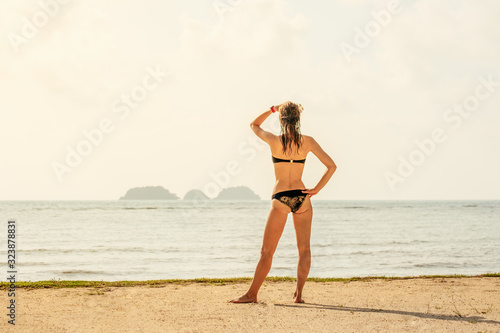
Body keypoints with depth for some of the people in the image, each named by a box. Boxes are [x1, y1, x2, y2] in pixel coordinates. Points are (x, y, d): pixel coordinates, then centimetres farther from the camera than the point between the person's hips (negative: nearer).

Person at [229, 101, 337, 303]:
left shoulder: (273, 141, -4)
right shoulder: (307, 142, 1)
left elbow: (254, 124, 17)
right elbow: (331, 166, 1)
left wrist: (273, 109, 17)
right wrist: (316, 189, 3)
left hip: (280, 199, -2)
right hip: (302, 197, 2)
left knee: (267, 251, 3)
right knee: (304, 249, 11)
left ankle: (251, 294, 6)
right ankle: (298, 294, 7)